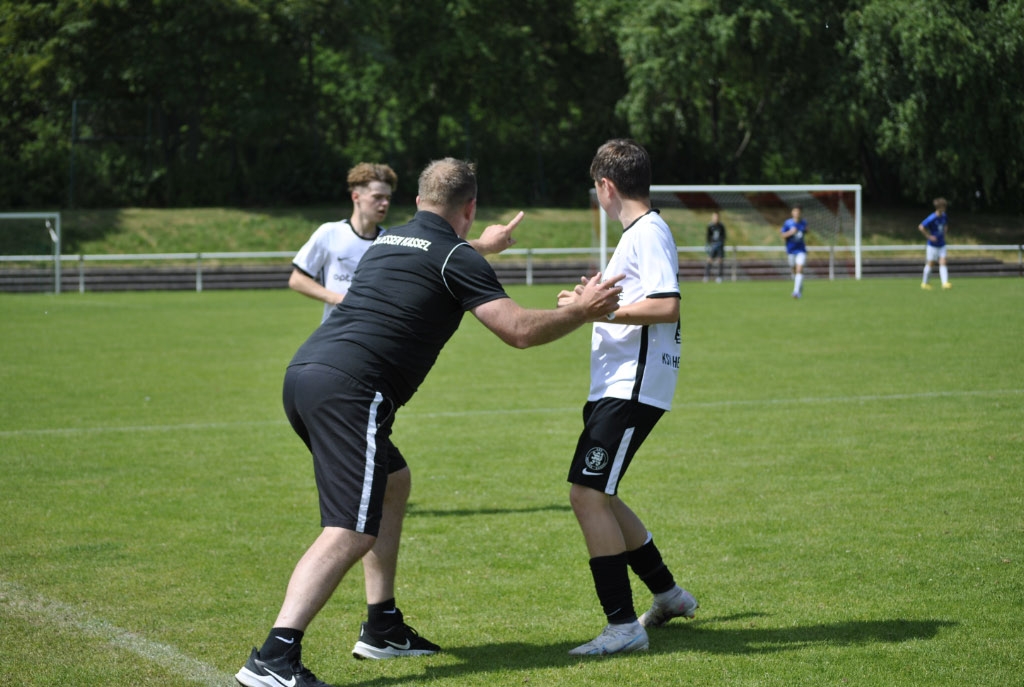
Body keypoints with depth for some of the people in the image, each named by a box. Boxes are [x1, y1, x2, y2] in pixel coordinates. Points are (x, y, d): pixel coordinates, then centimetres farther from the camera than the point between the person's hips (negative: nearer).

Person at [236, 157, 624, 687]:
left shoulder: (387, 242, 26)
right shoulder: (456, 258, 0)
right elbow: (518, 331, -4)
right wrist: (582, 311, 11)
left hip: (302, 373, 9)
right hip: (348, 389, -9)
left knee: (390, 484, 27)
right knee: (351, 533, -15)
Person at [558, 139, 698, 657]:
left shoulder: (648, 233, -13)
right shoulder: (637, 233, 19)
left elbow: (667, 306, -25)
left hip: (632, 389, -11)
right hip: (616, 386, 11)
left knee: (588, 495, -14)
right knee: (595, 496, 17)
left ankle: (623, 626, -12)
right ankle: (669, 595, 30)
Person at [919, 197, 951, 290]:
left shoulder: (944, 216, 0)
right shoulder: (932, 218, -20)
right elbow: (921, 227, -22)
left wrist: (944, 234, 10)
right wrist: (929, 236, -20)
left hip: (942, 244, 5)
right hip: (933, 245, -5)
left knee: (943, 263, -6)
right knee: (930, 264, 5)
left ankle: (945, 282, -13)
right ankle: (924, 283, 21)